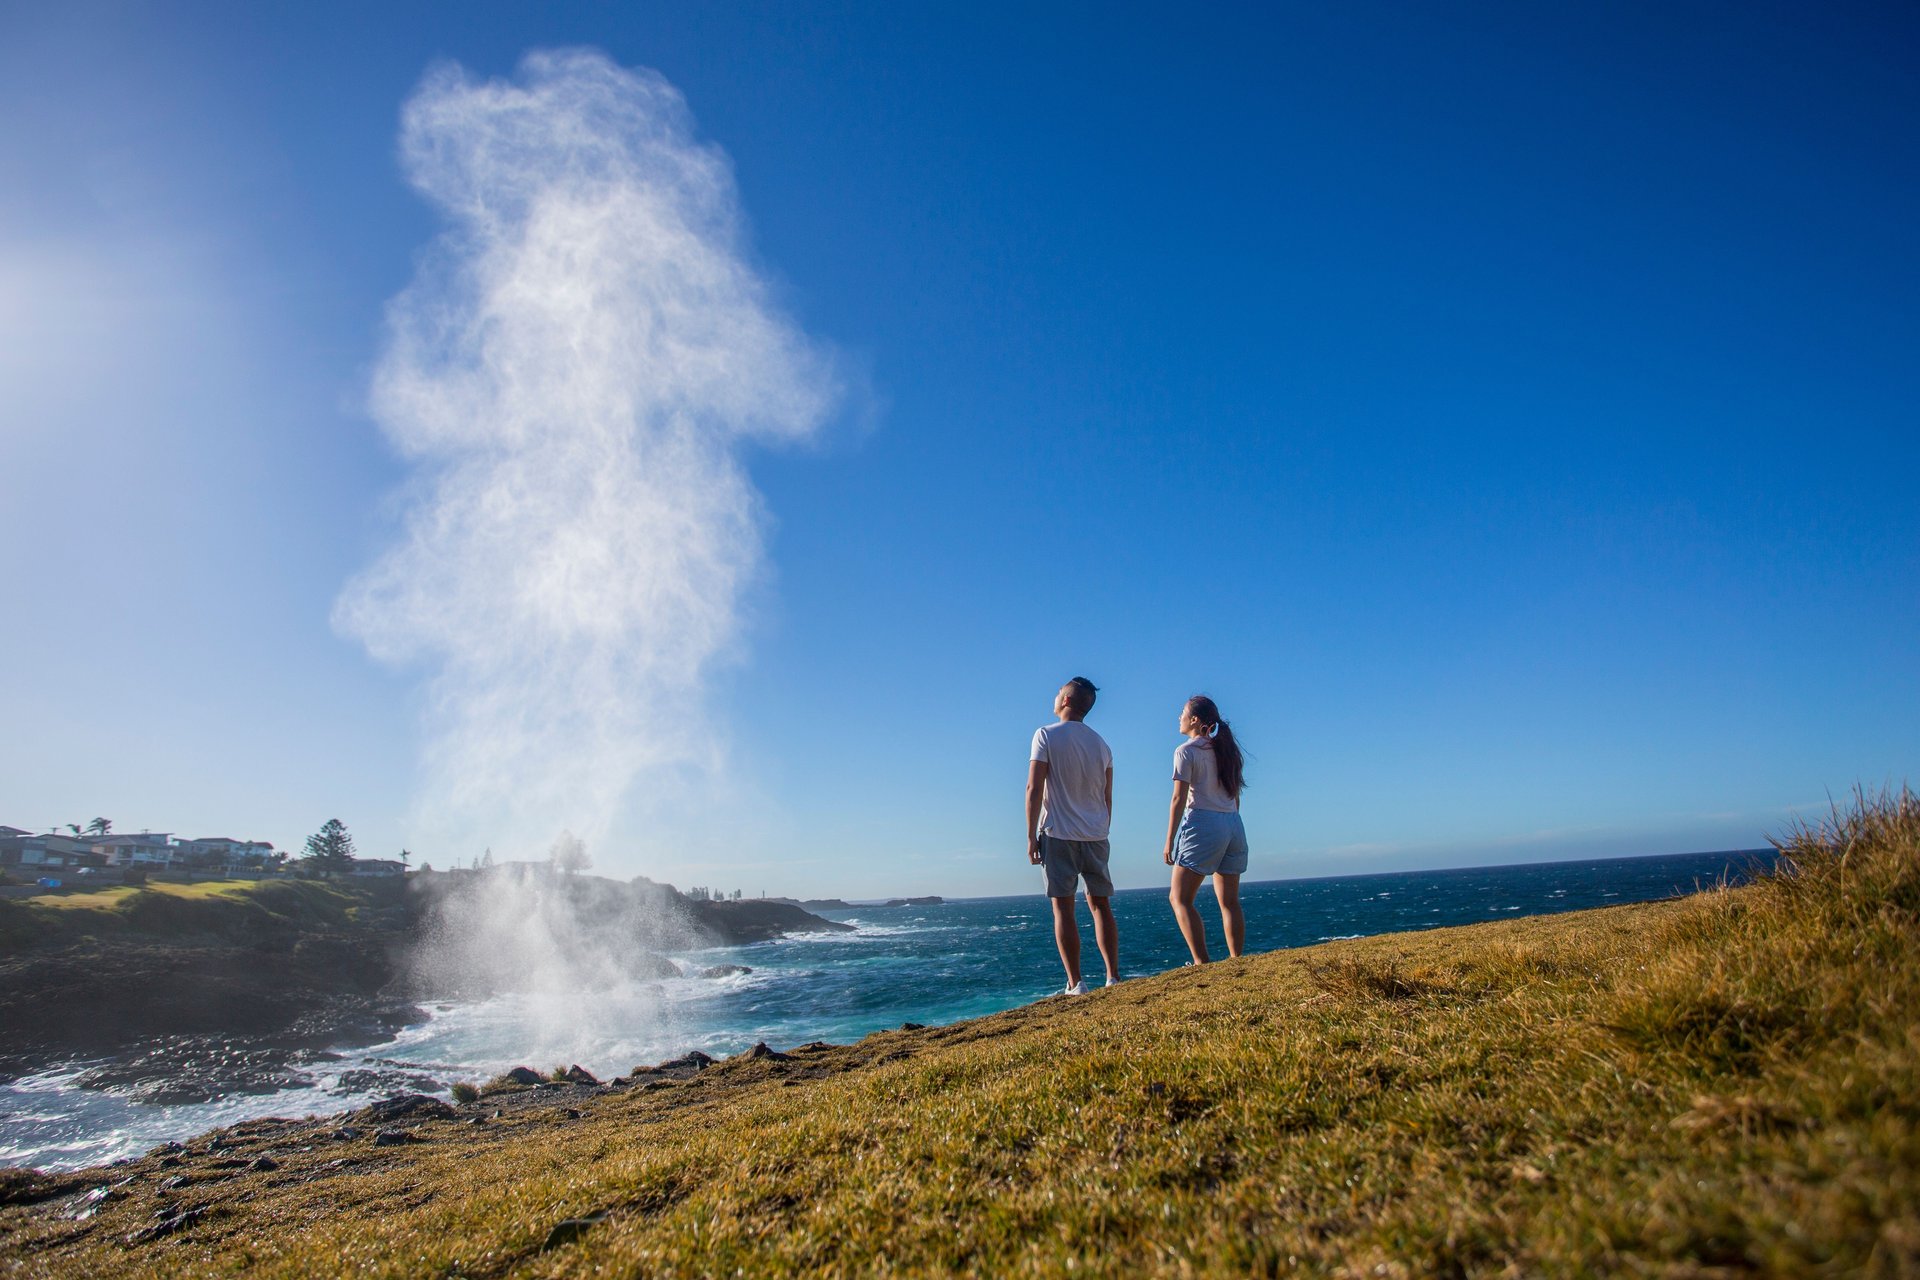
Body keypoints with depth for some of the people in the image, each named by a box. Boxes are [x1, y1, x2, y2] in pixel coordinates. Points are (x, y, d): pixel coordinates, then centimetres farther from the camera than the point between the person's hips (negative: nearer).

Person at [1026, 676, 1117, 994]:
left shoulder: (1046, 735, -6)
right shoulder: (1100, 743, 11)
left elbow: (1034, 788, -12)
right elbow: (1108, 797, 13)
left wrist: (1031, 837, -8)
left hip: (1059, 835, -5)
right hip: (1095, 836, 5)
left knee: (1063, 908, -1)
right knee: (1100, 905, 11)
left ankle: (1075, 983, -1)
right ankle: (1113, 977, 11)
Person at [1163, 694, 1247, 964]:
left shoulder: (1186, 751, -4)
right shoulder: (1226, 750, 16)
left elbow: (1179, 799, -9)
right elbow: (1235, 797, 16)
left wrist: (1169, 841, -7)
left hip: (1203, 824, -7)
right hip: (1234, 825, 7)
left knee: (1179, 898, -3)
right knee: (1229, 901, 10)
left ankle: (1202, 963, -11)